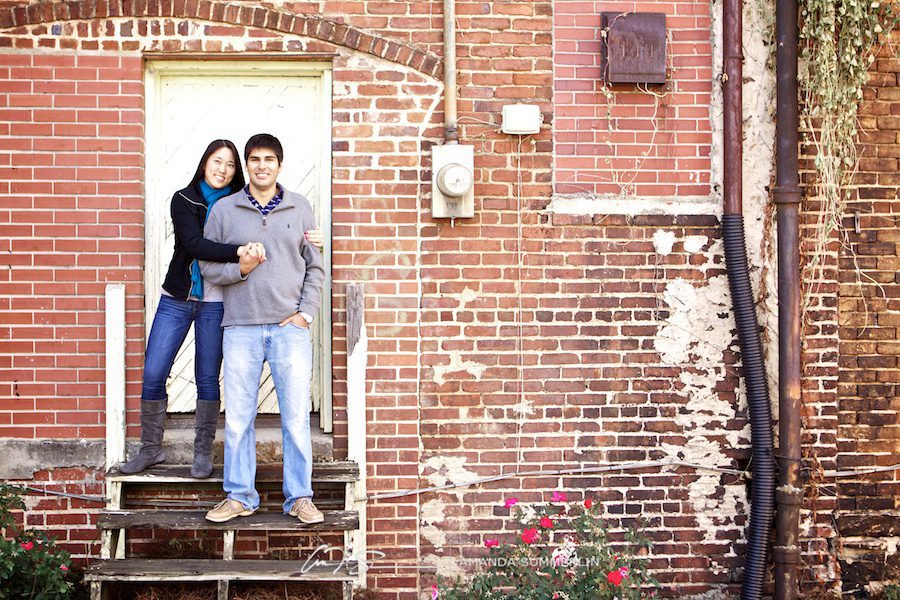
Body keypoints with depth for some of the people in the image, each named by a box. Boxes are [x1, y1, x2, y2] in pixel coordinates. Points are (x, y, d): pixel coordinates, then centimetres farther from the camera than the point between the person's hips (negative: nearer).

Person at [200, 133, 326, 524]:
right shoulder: (224, 210, 8)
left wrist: (306, 312, 0)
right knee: (238, 418, 4)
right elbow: (207, 266, 8)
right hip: (241, 329, 0)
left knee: (297, 418, 0)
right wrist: (238, 269, -11)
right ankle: (239, 496, 15)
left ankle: (299, 498, 10)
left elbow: (315, 267, 11)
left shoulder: (300, 209, 10)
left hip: (291, 329, 0)